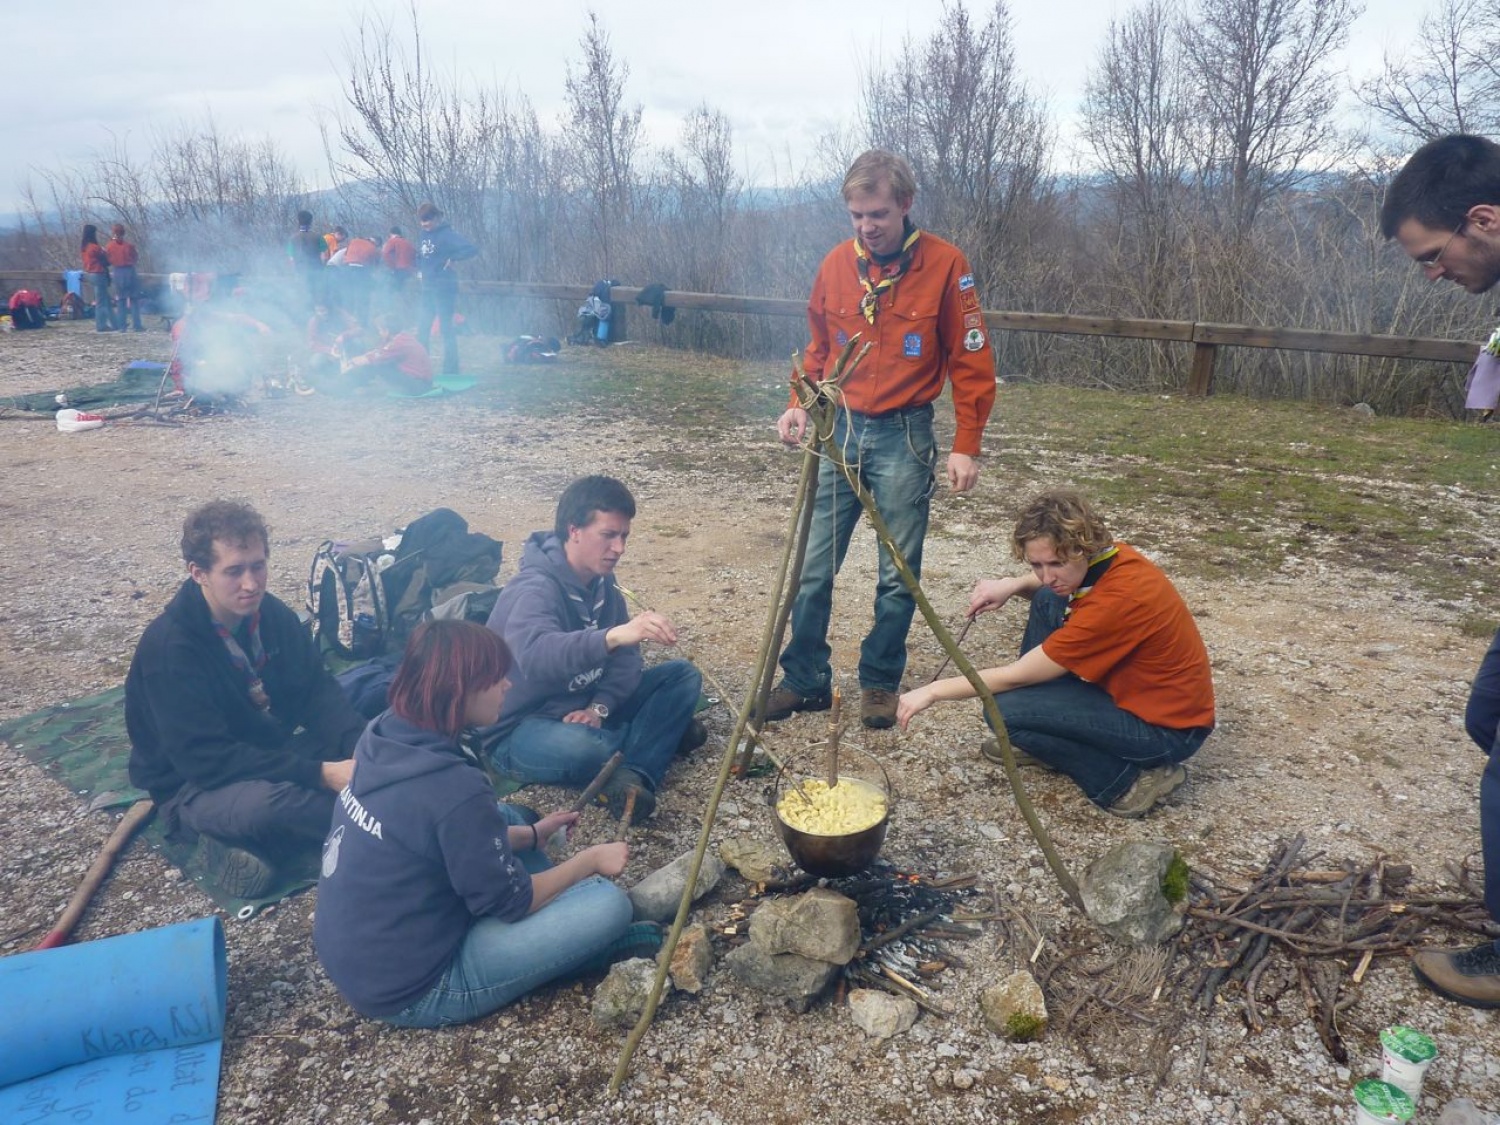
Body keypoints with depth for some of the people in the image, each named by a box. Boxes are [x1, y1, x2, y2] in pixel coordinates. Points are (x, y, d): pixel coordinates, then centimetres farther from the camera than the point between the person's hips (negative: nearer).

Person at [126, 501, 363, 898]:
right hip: (194, 786, -7)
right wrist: (319, 773, -34)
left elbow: (317, 690, -5)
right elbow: (206, 760, -29)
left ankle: (255, 844, -18)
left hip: (270, 753, 7)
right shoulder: (168, 647, -24)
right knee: (267, 800, -41)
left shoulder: (271, 613, -5)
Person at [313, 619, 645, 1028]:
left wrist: (532, 834, 12)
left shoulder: (387, 739, -5)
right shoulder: (453, 788, -29)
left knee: (510, 816, 18)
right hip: (409, 991, -9)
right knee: (610, 904, -13)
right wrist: (590, 859, -2)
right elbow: (512, 902, -16)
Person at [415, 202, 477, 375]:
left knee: (446, 329, -4)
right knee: (422, 328, 11)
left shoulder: (447, 234, -11)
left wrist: (451, 259, -17)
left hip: (444, 289, -8)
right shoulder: (425, 235, 12)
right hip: (427, 289, 8)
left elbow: (472, 249, -22)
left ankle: (451, 371, 1)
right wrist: (420, 270, 10)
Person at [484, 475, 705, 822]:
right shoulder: (534, 590, -25)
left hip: (585, 709, 8)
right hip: (521, 728, -8)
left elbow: (626, 657, -1)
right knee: (587, 749, -41)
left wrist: (599, 708, -19)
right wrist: (613, 635, -60)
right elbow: (534, 655, -47)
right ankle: (662, 732, -9)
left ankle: (633, 776, -24)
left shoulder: (602, 581, 0)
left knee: (683, 675, -5)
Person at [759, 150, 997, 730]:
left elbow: (971, 361, -4)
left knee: (898, 574, 5)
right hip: (839, 429, 3)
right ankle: (805, 679, 18)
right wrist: (800, 404, -1)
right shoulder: (836, 264, 5)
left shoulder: (944, 264, -6)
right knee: (812, 568, 3)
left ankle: (880, 682, 22)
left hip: (904, 436, -3)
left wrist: (966, 445, -9)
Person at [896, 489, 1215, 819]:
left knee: (1006, 708, -18)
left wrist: (934, 691, -15)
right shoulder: (1112, 559, -9)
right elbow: (1050, 585, 16)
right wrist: (1013, 585, -7)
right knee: (1047, 602, 4)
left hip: (1167, 727, -9)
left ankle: (1128, 779, -5)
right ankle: (1041, 738, 12)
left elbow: (1017, 676, -24)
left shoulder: (1117, 601, -32)